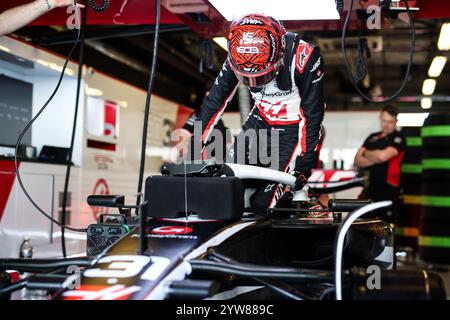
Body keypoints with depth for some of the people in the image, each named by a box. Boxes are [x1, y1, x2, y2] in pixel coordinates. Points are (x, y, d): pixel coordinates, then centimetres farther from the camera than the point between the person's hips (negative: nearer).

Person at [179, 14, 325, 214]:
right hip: (260, 121, 5)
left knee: (262, 205, -14)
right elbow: (214, 102, -6)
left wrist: (304, 162, -19)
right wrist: (192, 144, -7)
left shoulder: (303, 58, -28)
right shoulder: (236, 59, -15)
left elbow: (312, 115, -20)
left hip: (293, 129, -5)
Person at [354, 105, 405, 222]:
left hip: (388, 191, -6)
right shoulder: (372, 137, 18)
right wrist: (375, 159, -9)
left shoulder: (398, 138, 0)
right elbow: (357, 160, 9)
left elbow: (383, 155, -16)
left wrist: (366, 153, 3)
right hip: (370, 189, 6)